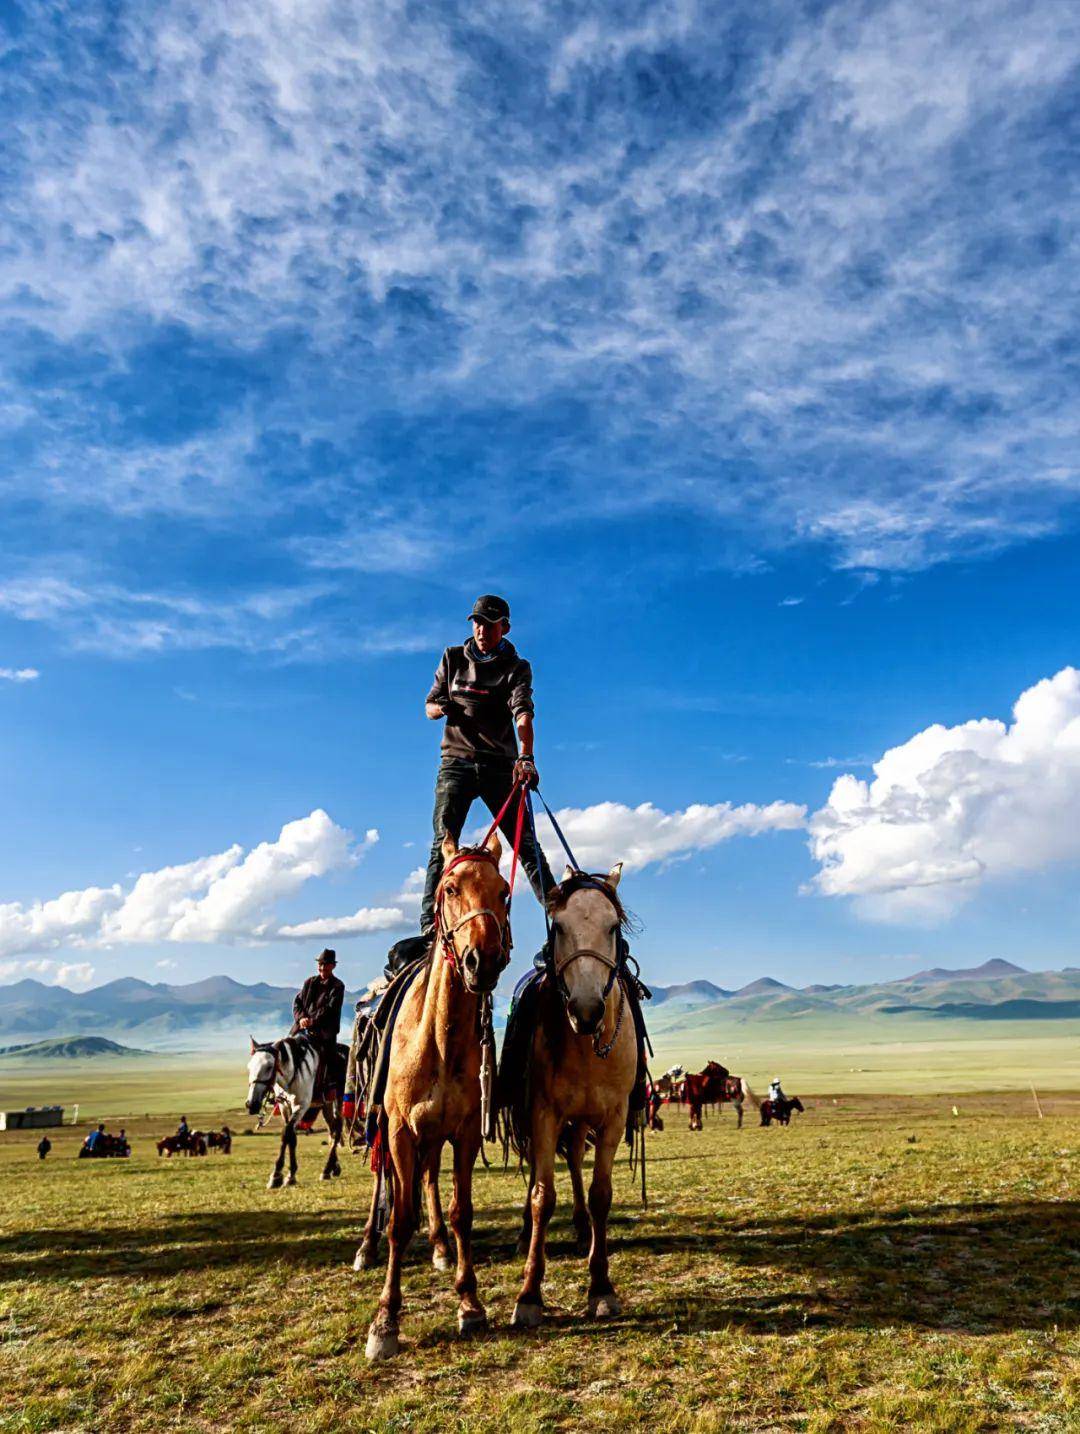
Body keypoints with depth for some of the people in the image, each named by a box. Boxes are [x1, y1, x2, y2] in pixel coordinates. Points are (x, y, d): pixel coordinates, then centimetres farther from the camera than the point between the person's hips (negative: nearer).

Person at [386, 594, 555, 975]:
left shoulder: (516, 668, 3)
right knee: (442, 843, -13)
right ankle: (429, 929, -19)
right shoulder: (453, 658, 11)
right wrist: (441, 708, -12)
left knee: (526, 844, -3)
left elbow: (523, 713, -15)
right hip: (457, 762, 1)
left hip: (500, 766, -1)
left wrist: (526, 757, -34)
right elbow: (429, 706, 15)